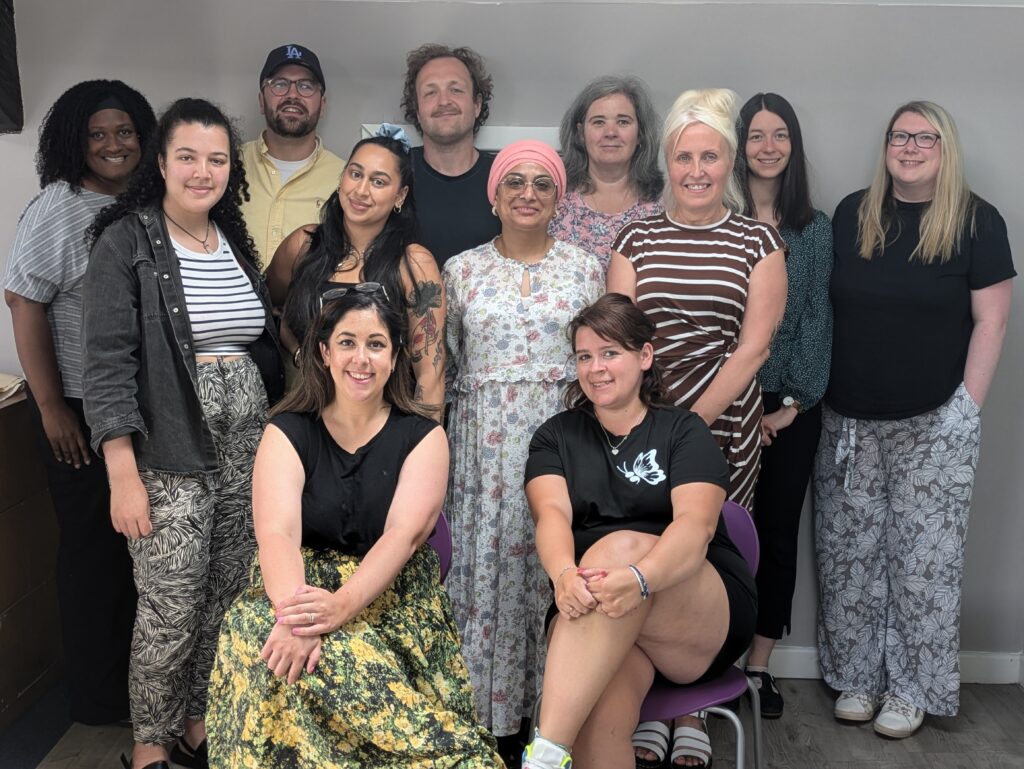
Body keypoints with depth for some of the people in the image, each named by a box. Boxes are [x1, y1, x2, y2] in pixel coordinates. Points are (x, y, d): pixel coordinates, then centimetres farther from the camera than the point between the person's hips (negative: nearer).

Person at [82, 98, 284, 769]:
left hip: (248, 446, 6)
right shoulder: (127, 242, -6)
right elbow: (107, 363, -11)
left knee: (228, 598, 11)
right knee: (170, 611, 1)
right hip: (170, 454, -5)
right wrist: (124, 475, -16)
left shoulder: (236, 241, 11)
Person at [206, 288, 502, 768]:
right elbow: (276, 533, -12)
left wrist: (342, 604, -30)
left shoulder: (423, 437, 4)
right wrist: (295, 614, -33)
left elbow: (404, 534, -13)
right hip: (304, 585, 1)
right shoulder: (288, 432, 4)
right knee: (254, 629, -32)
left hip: (391, 598, -1)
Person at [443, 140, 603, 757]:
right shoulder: (462, 270, 6)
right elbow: (440, 362, 9)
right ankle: (490, 713, 17)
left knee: (554, 567, 2)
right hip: (485, 443, 0)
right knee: (486, 565, 2)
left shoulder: (584, 268, 6)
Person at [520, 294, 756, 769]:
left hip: (709, 614, -1)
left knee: (621, 546, -35)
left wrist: (639, 578, -35)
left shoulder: (684, 431, 5)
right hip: (592, 622, 1)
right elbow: (551, 513, -7)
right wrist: (564, 574, -31)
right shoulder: (555, 436, 12)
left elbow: (696, 524, -13)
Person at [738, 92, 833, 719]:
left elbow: (818, 319, 3)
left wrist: (793, 403, -5)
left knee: (779, 532, 7)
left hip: (792, 408, 2)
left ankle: (759, 665, 20)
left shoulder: (816, 229, 7)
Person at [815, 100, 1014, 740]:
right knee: (850, 553, 9)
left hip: (934, 425, -3)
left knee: (924, 557, 4)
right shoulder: (853, 214, 6)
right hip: (849, 422, 3)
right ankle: (857, 676, 24)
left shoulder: (977, 221, -2)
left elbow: (991, 320, -3)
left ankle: (912, 687, 19)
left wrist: (968, 404, -9)